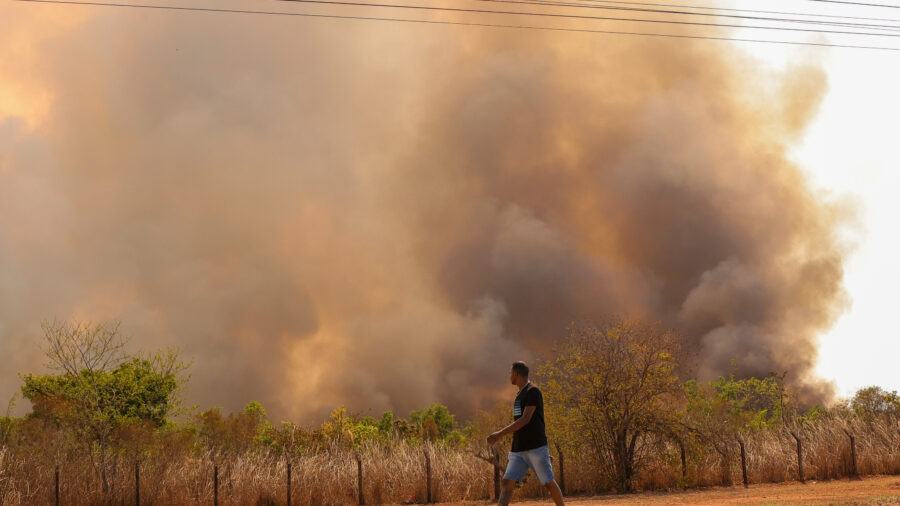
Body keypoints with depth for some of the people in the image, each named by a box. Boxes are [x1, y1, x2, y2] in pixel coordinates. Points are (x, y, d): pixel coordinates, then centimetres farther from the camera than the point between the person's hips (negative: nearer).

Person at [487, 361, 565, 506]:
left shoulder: (533, 391, -10)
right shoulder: (520, 394, 18)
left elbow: (525, 419, -20)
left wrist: (500, 434, -24)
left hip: (536, 448, -8)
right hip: (518, 450, 8)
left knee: (549, 482, 1)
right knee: (507, 482, -7)